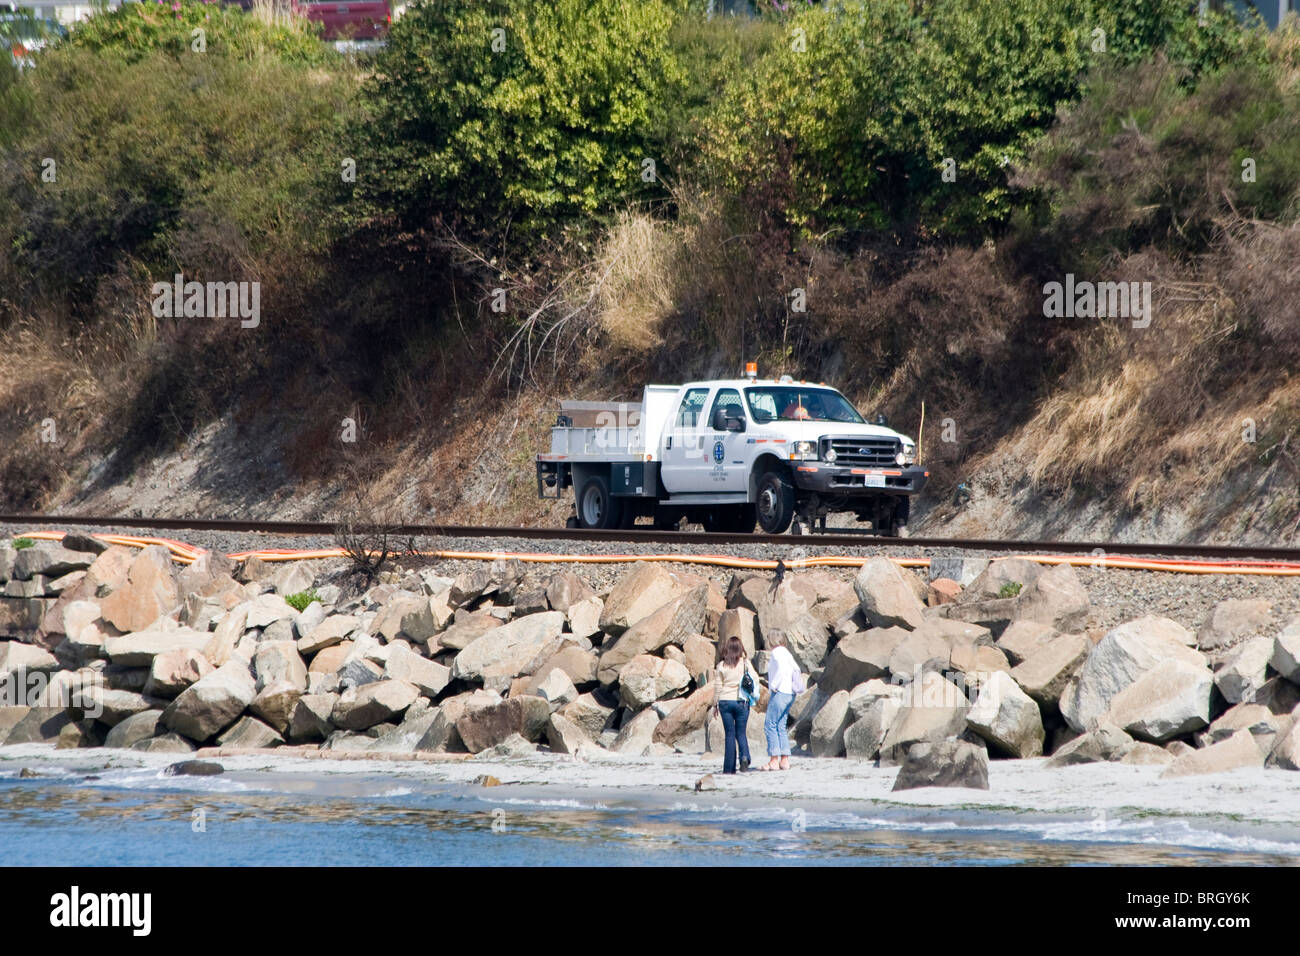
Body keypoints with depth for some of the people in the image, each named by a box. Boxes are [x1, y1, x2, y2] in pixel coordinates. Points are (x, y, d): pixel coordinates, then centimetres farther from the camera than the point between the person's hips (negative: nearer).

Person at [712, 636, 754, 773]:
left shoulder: (722, 665, -2)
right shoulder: (745, 663, -3)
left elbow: (717, 686, 2)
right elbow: (755, 680, -2)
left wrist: (715, 705, 11)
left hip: (725, 701, 0)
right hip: (741, 701, 0)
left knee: (730, 735, 5)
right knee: (741, 733, 10)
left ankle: (729, 767, 1)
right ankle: (744, 756, -17)